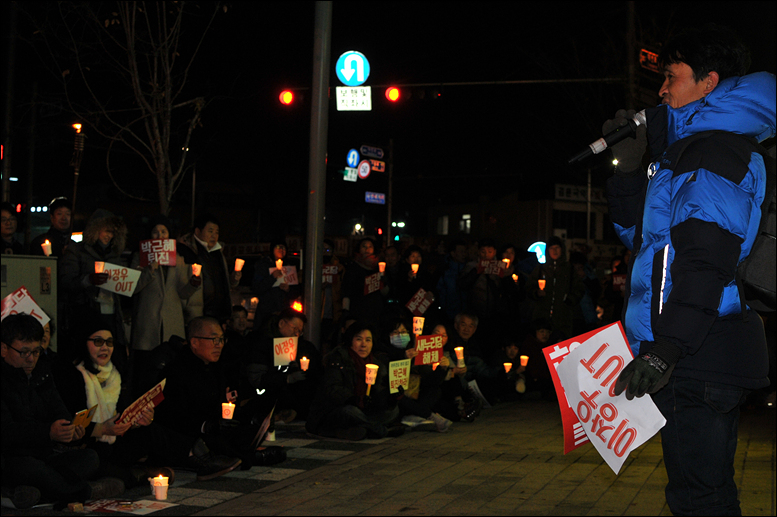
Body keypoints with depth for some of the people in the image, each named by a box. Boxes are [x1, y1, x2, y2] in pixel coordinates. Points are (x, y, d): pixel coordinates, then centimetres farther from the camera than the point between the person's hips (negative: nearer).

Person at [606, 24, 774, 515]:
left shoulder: (714, 149, -9)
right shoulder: (688, 148, 23)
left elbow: (704, 257, -22)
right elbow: (642, 233, 27)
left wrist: (665, 346, -27)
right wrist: (628, 166, 15)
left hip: (698, 359, -10)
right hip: (702, 360, 10)